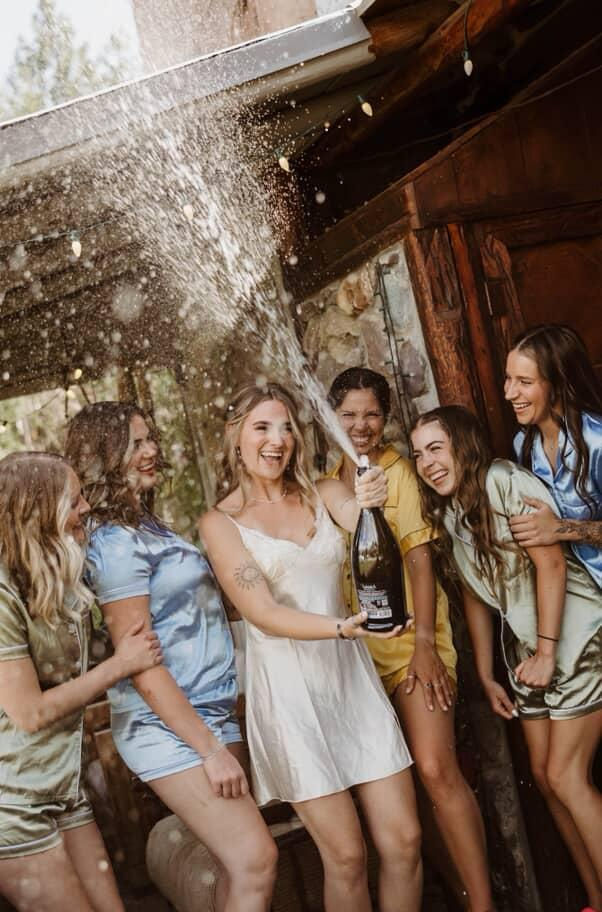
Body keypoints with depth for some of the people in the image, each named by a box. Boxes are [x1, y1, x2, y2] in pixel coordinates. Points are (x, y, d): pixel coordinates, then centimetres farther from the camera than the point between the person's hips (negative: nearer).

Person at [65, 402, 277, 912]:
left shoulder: (148, 527, 12)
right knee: (255, 860, -9)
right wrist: (211, 749, -17)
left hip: (211, 712, 8)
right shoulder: (116, 542, -15)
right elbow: (141, 665, -18)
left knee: (243, 864, 10)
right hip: (166, 727, -8)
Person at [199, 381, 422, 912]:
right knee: (346, 857, 0)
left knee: (404, 840, 4)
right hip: (290, 688, -3)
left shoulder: (323, 495, 6)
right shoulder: (222, 522, -2)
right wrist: (343, 627, -26)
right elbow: (263, 614, -11)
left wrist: (370, 506, -36)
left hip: (352, 676, 3)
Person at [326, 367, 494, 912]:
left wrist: (425, 643, -17)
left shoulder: (398, 470, -4)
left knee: (436, 769, -14)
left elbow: (419, 559, -10)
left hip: (409, 636, -5)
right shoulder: (330, 482, 9)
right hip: (358, 645, 5)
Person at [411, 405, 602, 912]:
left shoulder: (504, 481, -15)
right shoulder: (446, 514, 8)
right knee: (544, 775, 8)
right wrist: (486, 677, 13)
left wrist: (546, 651, -17)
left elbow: (551, 562, -19)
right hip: (528, 651, 8)